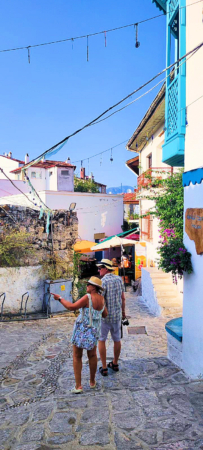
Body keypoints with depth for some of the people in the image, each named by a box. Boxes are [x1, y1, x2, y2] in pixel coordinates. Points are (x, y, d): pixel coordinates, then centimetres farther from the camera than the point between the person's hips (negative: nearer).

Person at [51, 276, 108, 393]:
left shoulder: (88, 297, -21)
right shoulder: (101, 298, -1)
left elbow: (72, 307, -27)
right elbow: (105, 314, 11)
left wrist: (60, 298, -18)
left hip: (82, 330, -6)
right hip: (94, 331, 6)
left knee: (77, 357, 9)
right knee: (92, 355, 22)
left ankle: (78, 386, 10)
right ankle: (92, 382, 34)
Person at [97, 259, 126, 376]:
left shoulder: (103, 282, -19)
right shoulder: (119, 279, -1)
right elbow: (123, 298, 6)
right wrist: (123, 311, 18)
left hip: (104, 316, -5)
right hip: (117, 315, 5)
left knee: (101, 340, 11)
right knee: (117, 339, 18)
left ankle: (104, 368, 16)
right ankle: (115, 364, 35)